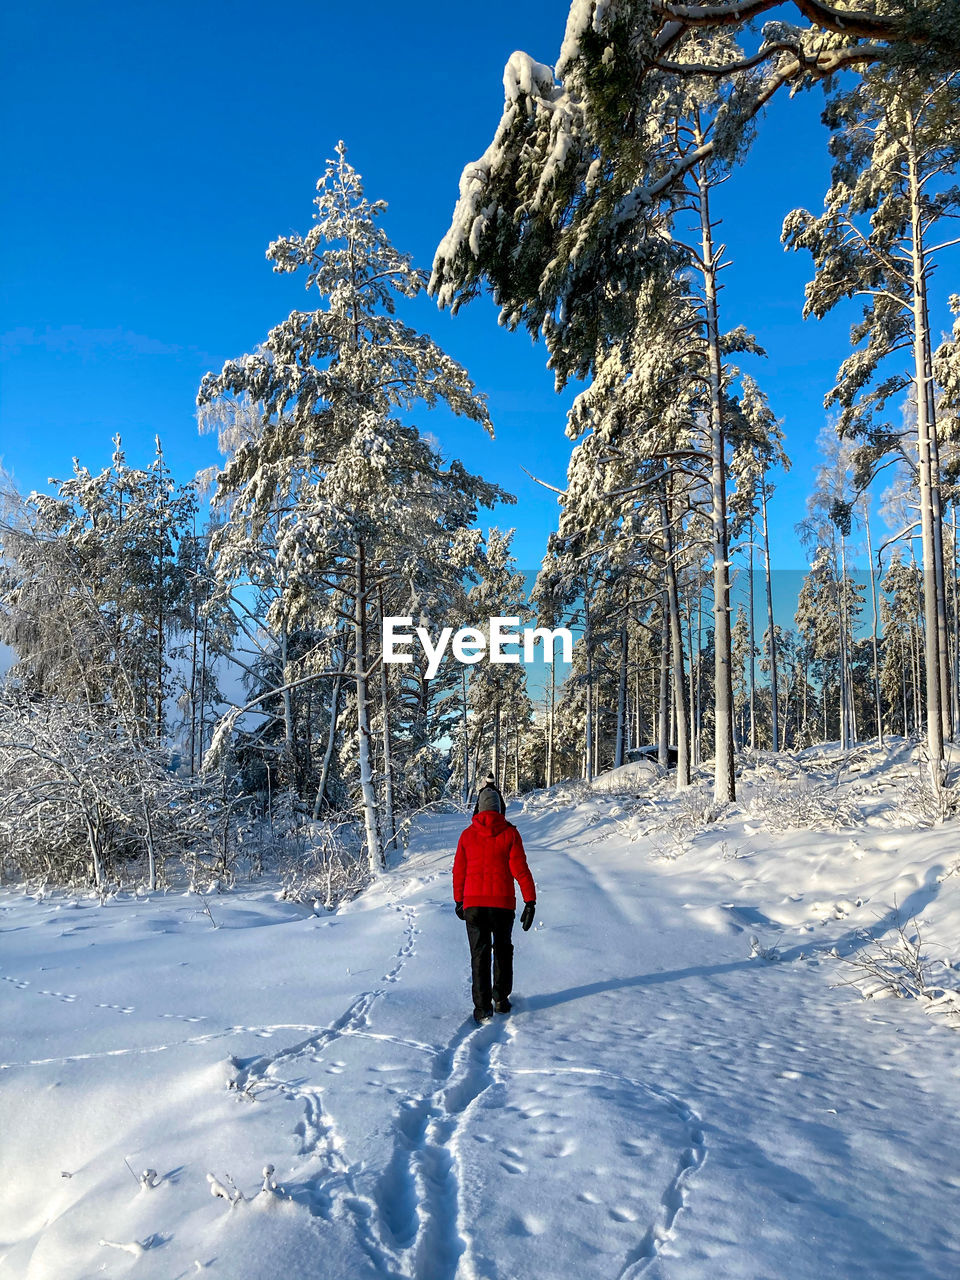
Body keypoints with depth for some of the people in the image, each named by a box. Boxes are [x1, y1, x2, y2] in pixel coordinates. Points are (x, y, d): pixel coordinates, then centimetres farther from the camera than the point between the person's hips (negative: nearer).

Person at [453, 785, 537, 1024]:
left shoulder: (467, 835, 1)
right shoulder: (510, 833, -4)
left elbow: (458, 871, 6)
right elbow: (520, 869, -9)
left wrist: (459, 901, 18)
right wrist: (530, 901, -8)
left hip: (473, 903, 0)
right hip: (503, 903, 0)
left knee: (479, 954, 5)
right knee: (503, 950, 19)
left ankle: (483, 1006, -1)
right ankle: (501, 999, 23)